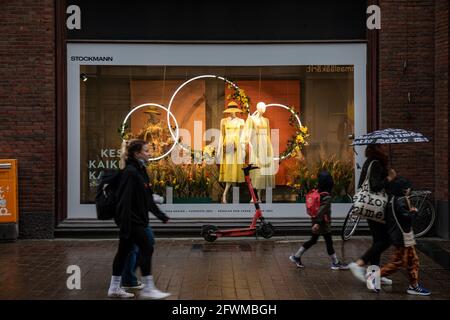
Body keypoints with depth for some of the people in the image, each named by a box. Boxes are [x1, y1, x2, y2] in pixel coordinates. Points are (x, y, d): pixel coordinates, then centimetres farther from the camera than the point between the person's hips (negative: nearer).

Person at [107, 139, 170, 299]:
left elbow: (147, 198, 19)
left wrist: (161, 215, 20)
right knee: (146, 248, -5)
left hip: (137, 219, 9)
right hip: (131, 220, -9)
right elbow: (125, 200, -22)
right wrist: (124, 225, -25)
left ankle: (114, 288, 20)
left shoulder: (140, 170, 12)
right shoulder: (130, 172, -17)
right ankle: (148, 289, 3)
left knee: (124, 251, 12)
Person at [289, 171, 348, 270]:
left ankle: (296, 256, 18)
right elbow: (322, 210, -27)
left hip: (316, 222, 8)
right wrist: (317, 223, -31)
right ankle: (336, 263, 11)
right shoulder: (327, 196, -19)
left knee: (313, 241, 16)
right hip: (323, 223, -8)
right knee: (329, 242, 2)